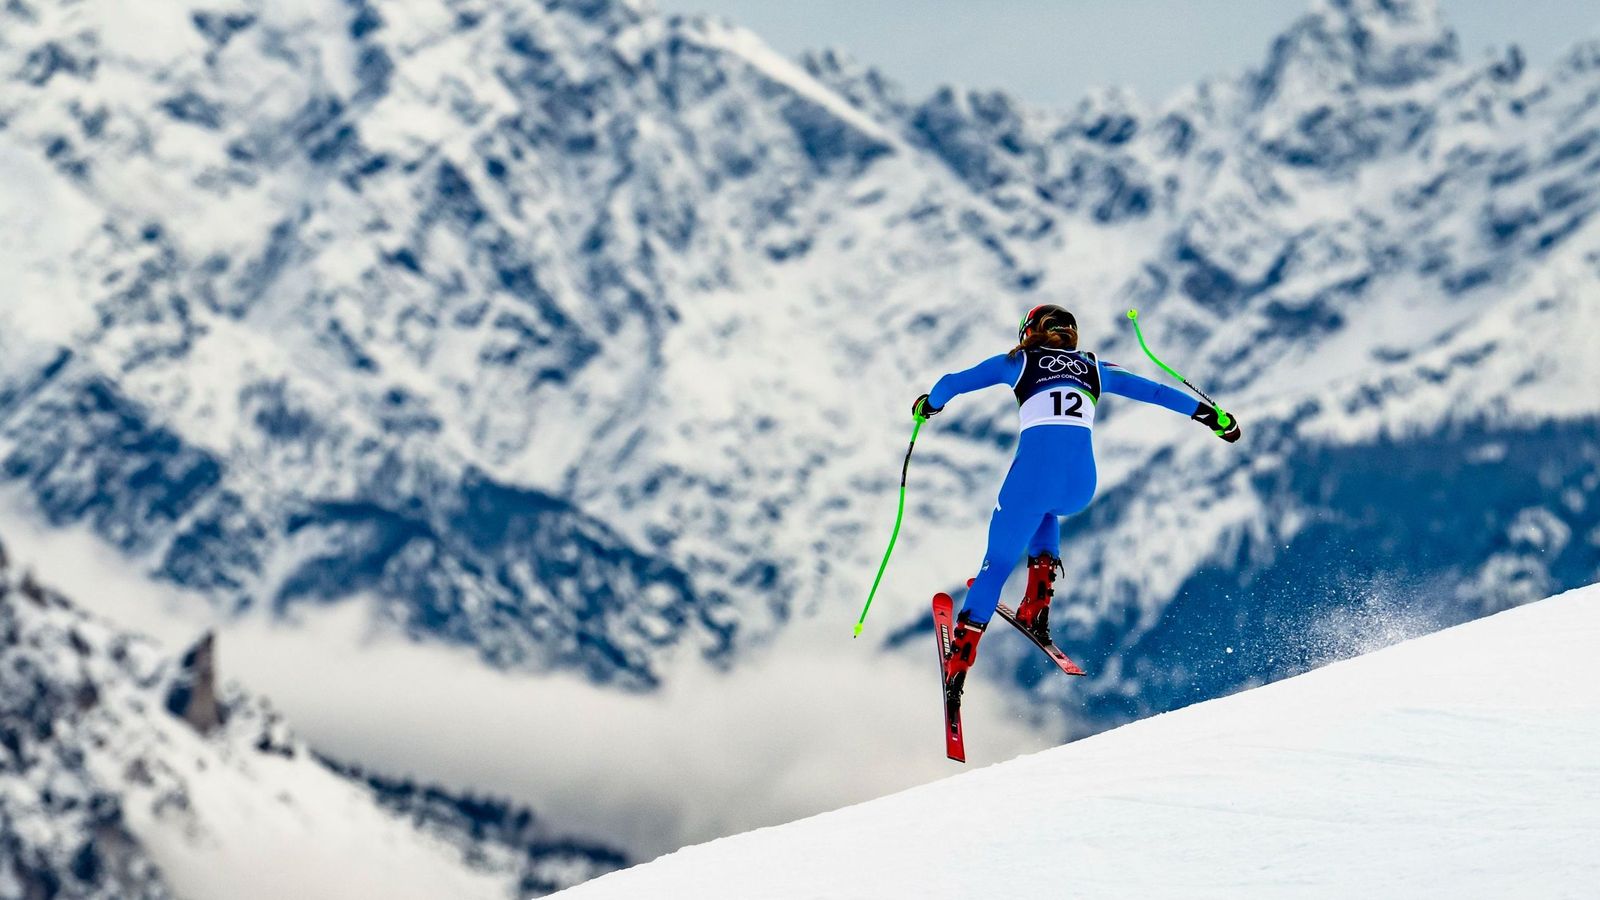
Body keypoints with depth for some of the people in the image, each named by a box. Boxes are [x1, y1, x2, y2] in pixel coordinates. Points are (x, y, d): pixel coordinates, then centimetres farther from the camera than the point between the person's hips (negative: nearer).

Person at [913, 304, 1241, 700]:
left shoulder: (1020, 362, 18)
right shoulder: (1095, 369, 23)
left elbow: (952, 383, 21)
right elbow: (1154, 391, 23)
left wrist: (929, 405, 41)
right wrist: (1208, 414, 29)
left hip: (1033, 473, -3)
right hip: (1080, 488, 3)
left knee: (997, 563, 13)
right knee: (1044, 511, 38)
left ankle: (960, 656, 3)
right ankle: (1038, 605, 22)